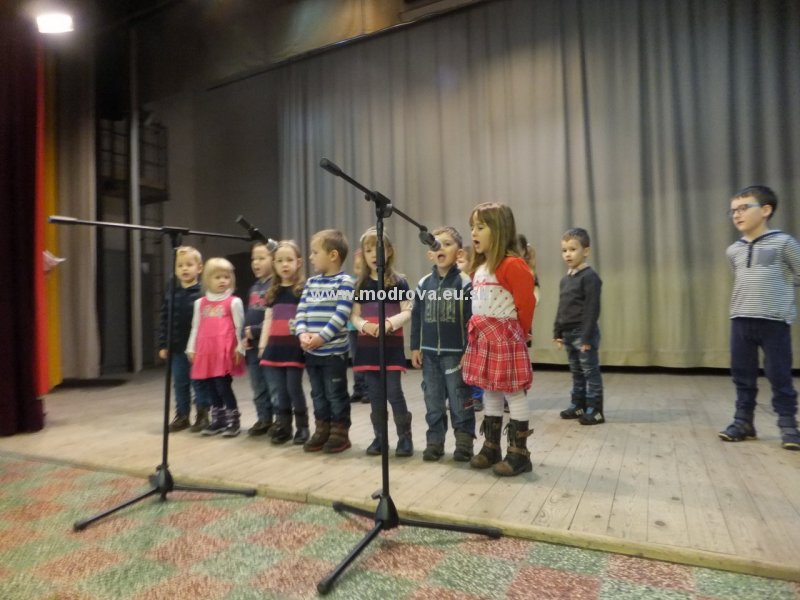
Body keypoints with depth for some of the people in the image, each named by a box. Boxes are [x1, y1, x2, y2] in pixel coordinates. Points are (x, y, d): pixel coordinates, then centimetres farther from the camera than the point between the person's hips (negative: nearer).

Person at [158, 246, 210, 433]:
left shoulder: (204, 293, -10)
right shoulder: (171, 294, 5)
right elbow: (164, 321, 9)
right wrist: (163, 345, 6)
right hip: (177, 348, 5)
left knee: (199, 383, 5)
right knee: (180, 383, 14)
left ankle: (202, 415, 18)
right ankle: (182, 416, 26)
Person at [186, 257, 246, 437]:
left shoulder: (234, 302, -1)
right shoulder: (200, 303, 13)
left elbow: (239, 327, -2)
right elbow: (196, 327, 16)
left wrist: (239, 349, -5)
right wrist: (191, 348, 13)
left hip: (225, 350, -5)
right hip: (206, 350, 5)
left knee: (223, 385, -6)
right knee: (210, 386, 9)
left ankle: (233, 421, 8)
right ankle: (217, 420, 23)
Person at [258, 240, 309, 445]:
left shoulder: (303, 290, -2)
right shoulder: (273, 292, 13)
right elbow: (268, 320, 14)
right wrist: (262, 345, 9)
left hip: (295, 347, -5)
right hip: (275, 346, 5)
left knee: (294, 388, -1)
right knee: (279, 390, 8)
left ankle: (302, 426, 15)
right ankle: (283, 426, 21)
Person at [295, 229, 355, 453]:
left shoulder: (344, 282, -9)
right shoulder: (311, 282, 12)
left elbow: (341, 315, -18)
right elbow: (301, 311, 7)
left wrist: (321, 337, -20)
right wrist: (302, 333, -10)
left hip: (334, 351, -7)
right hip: (311, 351, 7)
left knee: (336, 394, 4)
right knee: (318, 394, 16)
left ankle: (340, 433, 17)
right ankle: (322, 430, 29)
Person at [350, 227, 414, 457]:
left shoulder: (398, 282, 0)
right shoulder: (360, 284, 8)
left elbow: (407, 312, -3)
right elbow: (354, 315, 7)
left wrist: (390, 323, -21)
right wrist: (364, 325, -14)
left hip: (392, 345, -3)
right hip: (367, 346, 3)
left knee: (394, 392, -4)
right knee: (375, 394, 10)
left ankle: (405, 436, 12)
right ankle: (379, 436, 23)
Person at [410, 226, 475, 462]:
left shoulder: (465, 283, -7)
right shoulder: (424, 283, 5)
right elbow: (416, 318, 9)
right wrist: (415, 347, 6)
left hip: (455, 352, -4)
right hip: (429, 352, 4)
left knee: (460, 399, 5)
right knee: (432, 400, 12)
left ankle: (464, 442, 18)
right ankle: (434, 441, 24)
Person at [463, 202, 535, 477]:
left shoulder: (512, 265, -15)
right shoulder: (479, 268, 12)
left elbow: (526, 304, -13)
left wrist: (519, 334, 0)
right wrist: (479, 332, 15)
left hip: (505, 337, -9)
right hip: (482, 337, 9)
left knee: (513, 393, 1)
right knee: (490, 392, 15)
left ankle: (519, 453, 12)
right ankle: (491, 447, 27)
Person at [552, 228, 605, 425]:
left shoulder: (590, 276, -13)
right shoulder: (565, 279, 12)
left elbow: (592, 309, -17)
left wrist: (587, 336, -19)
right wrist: (557, 332, 13)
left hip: (583, 333, -8)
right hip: (568, 333, 8)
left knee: (591, 372, 1)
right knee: (576, 373, 16)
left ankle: (595, 410, 9)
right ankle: (578, 405, 27)